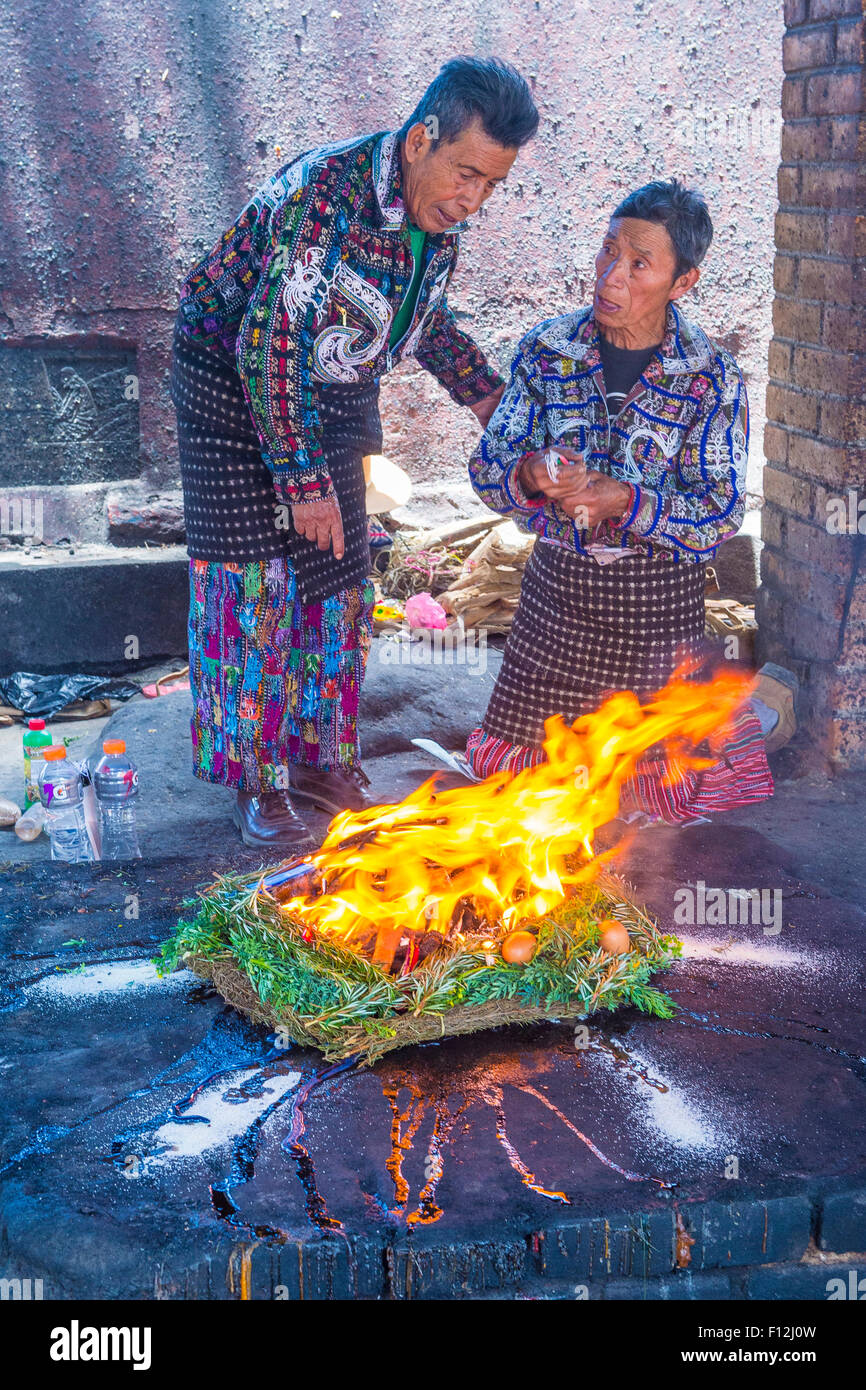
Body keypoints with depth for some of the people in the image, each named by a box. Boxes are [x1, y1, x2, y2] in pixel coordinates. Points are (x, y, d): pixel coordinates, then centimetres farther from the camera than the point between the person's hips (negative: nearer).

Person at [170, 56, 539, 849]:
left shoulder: (440, 213, -6)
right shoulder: (324, 195, -31)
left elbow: (424, 316, 13)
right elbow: (269, 342, -31)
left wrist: (490, 396, 4)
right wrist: (304, 480, -29)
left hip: (335, 397, 7)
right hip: (236, 381, -7)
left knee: (338, 580, 8)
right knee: (257, 580, -6)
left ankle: (322, 759, 21)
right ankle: (259, 782, 6)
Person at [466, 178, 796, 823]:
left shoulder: (713, 377, -12)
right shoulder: (548, 348, -5)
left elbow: (722, 512, -15)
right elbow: (489, 465, -5)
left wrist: (623, 500, -30)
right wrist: (529, 478, -28)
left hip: (658, 600, -3)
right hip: (557, 586, 4)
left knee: (669, 794, 7)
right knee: (518, 766, 18)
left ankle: (759, 702, 36)